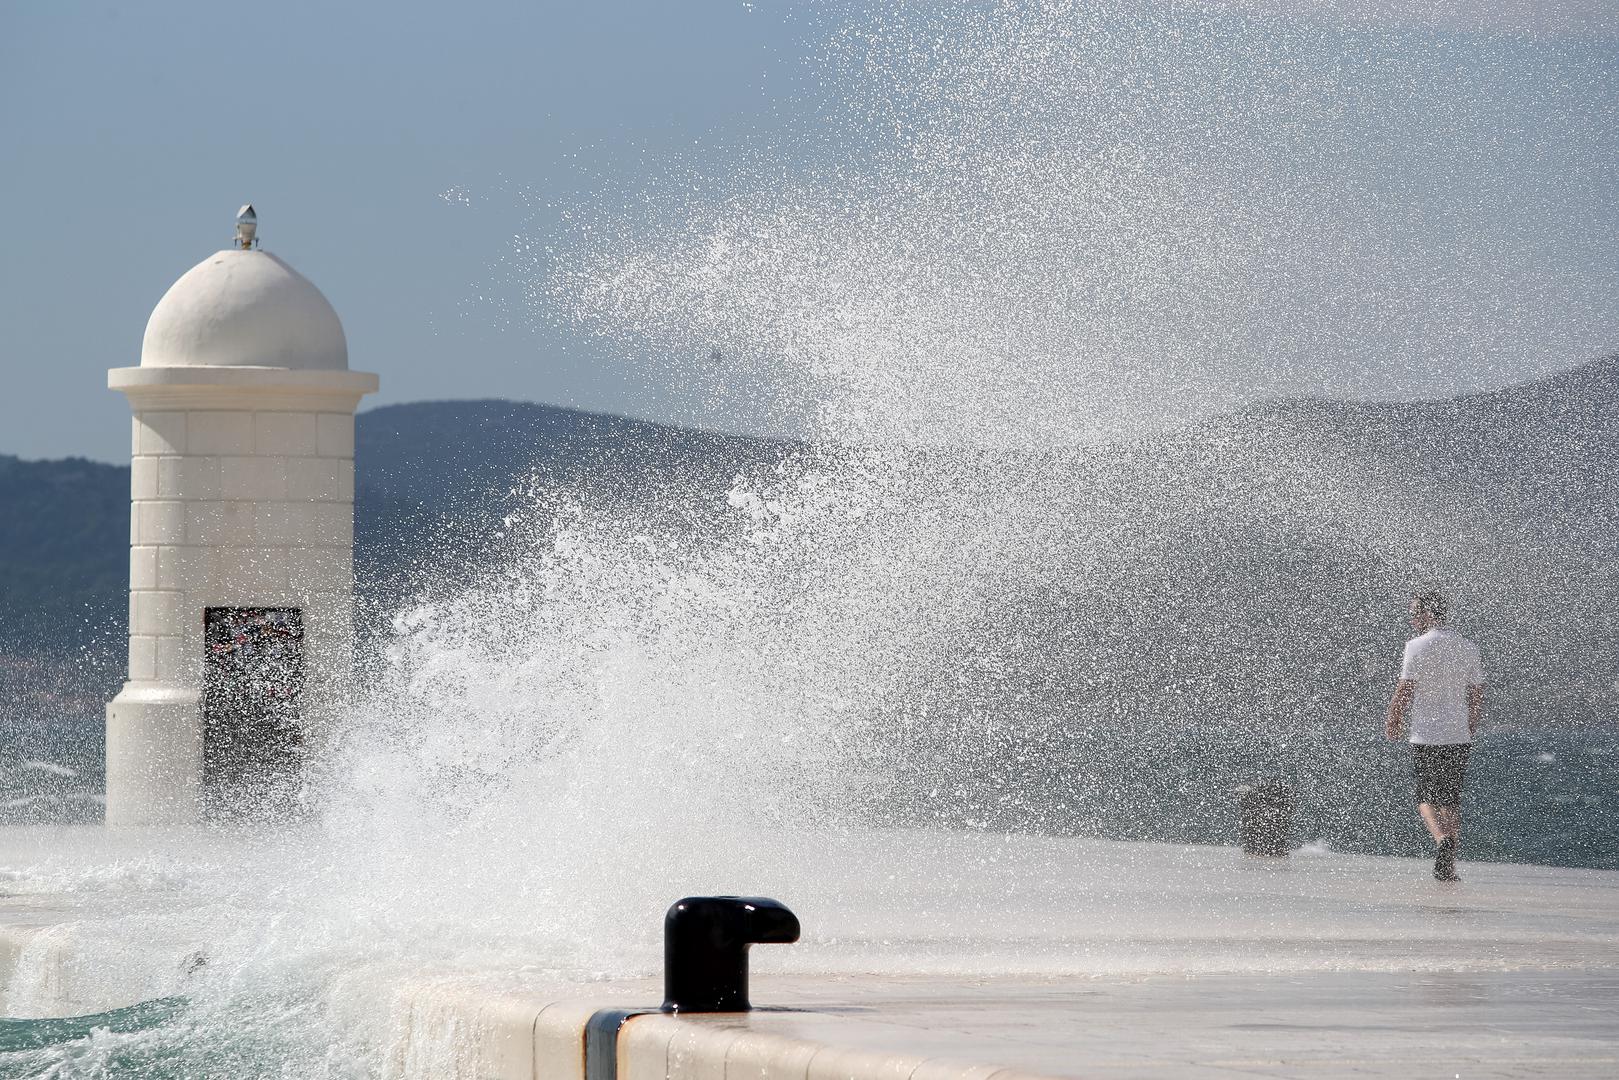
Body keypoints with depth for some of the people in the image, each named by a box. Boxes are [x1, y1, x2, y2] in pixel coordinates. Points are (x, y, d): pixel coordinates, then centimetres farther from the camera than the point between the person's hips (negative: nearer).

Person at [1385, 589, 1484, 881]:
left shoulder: (1418, 647, -8)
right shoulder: (1468, 648, 8)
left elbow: (1404, 694, -11)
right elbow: (1477, 699, 11)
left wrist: (1393, 726, 3)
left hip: (1425, 738, -4)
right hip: (1459, 737, 4)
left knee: (1426, 798, 8)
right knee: (1451, 800, 12)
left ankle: (1441, 839, -19)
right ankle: (1448, 867, 9)